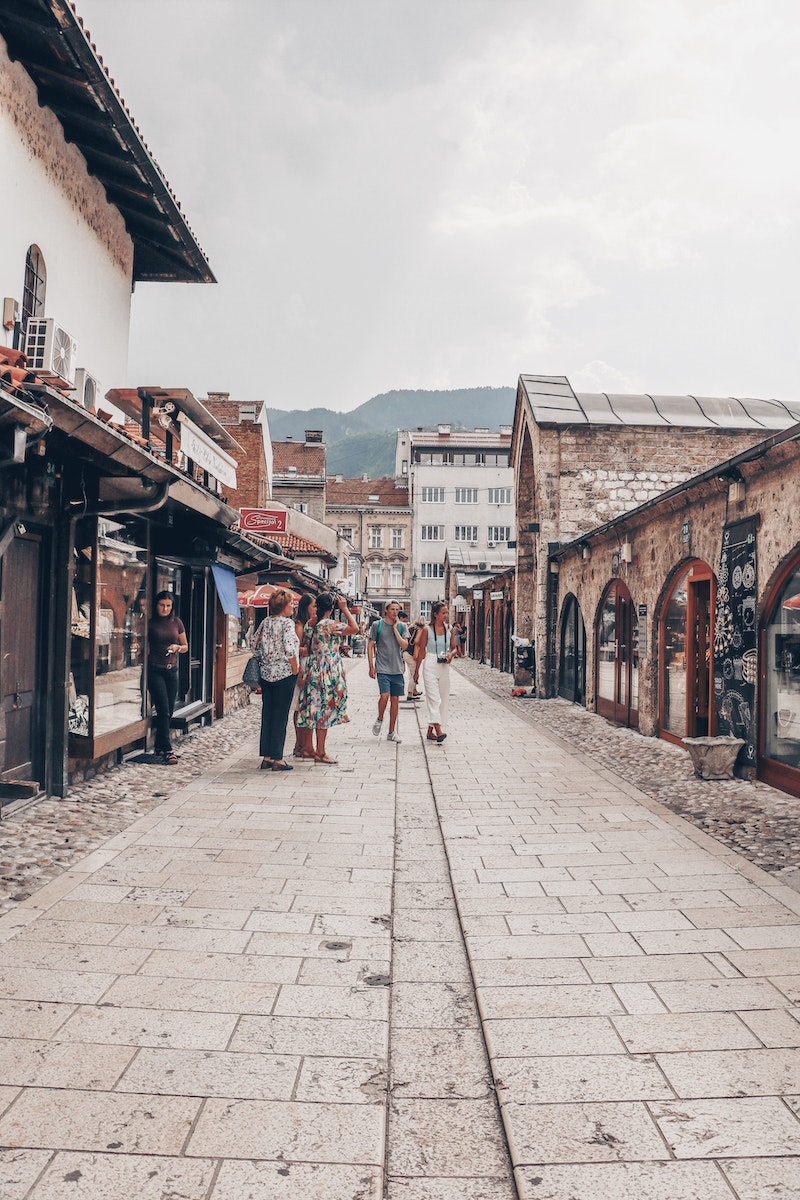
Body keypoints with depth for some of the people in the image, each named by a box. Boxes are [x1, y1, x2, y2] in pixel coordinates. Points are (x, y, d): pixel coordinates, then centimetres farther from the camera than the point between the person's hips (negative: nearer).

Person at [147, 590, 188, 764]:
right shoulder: (150, 623, -2)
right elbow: (144, 647, 2)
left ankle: (160, 748, 18)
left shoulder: (176, 622, 9)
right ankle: (167, 750, -9)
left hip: (171, 670, 4)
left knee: (169, 711, 6)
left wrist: (177, 647, -5)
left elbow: (185, 647, 15)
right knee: (163, 710, -11)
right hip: (155, 670, -4)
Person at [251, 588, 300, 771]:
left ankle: (266, 757, 16)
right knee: (280, 716, 0)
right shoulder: (287, 623, -12)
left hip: (266, 674, 6)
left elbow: (255, 645, 11)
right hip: (285, 674, -6)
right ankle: (277, 759, 4)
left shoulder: (265, 622, 7)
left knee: (267, 715, 11)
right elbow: (290, 650, -20)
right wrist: (296, 670, -10)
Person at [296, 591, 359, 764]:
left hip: (317, 671, 9)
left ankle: (310, 748, 19)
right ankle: (320, 753, 2)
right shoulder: (329, 624, -17)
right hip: (328, 672, -9)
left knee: (318, 711, 14)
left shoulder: (315, 623, 8)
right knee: (325, 711, -3)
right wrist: (344, 609, -10)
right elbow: (354, 628, -21)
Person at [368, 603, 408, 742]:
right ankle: (380, 720, 12)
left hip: (397, 669, 3)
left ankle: (392, 732, 15)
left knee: (395, 699, 5)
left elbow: (404, 646, -4)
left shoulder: (402, 626, 7)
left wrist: (395, 628, -7)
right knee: (384, 695, -18)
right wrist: (371, 666, -2)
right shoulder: (377, 625, 1)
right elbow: (370, 646, 3)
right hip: (382, 668, -3)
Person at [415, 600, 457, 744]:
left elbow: (454, 648, 14)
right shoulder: (427, 630, -4)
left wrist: (451, 654, -10)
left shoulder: (449, 629, 6)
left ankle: (430, 731, 14)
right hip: (430, 665, -5)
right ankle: (438, 730, -21)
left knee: (443, 699, 6)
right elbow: (421, 651, 1)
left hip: (444, 667, 5)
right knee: (434, 698, -13)